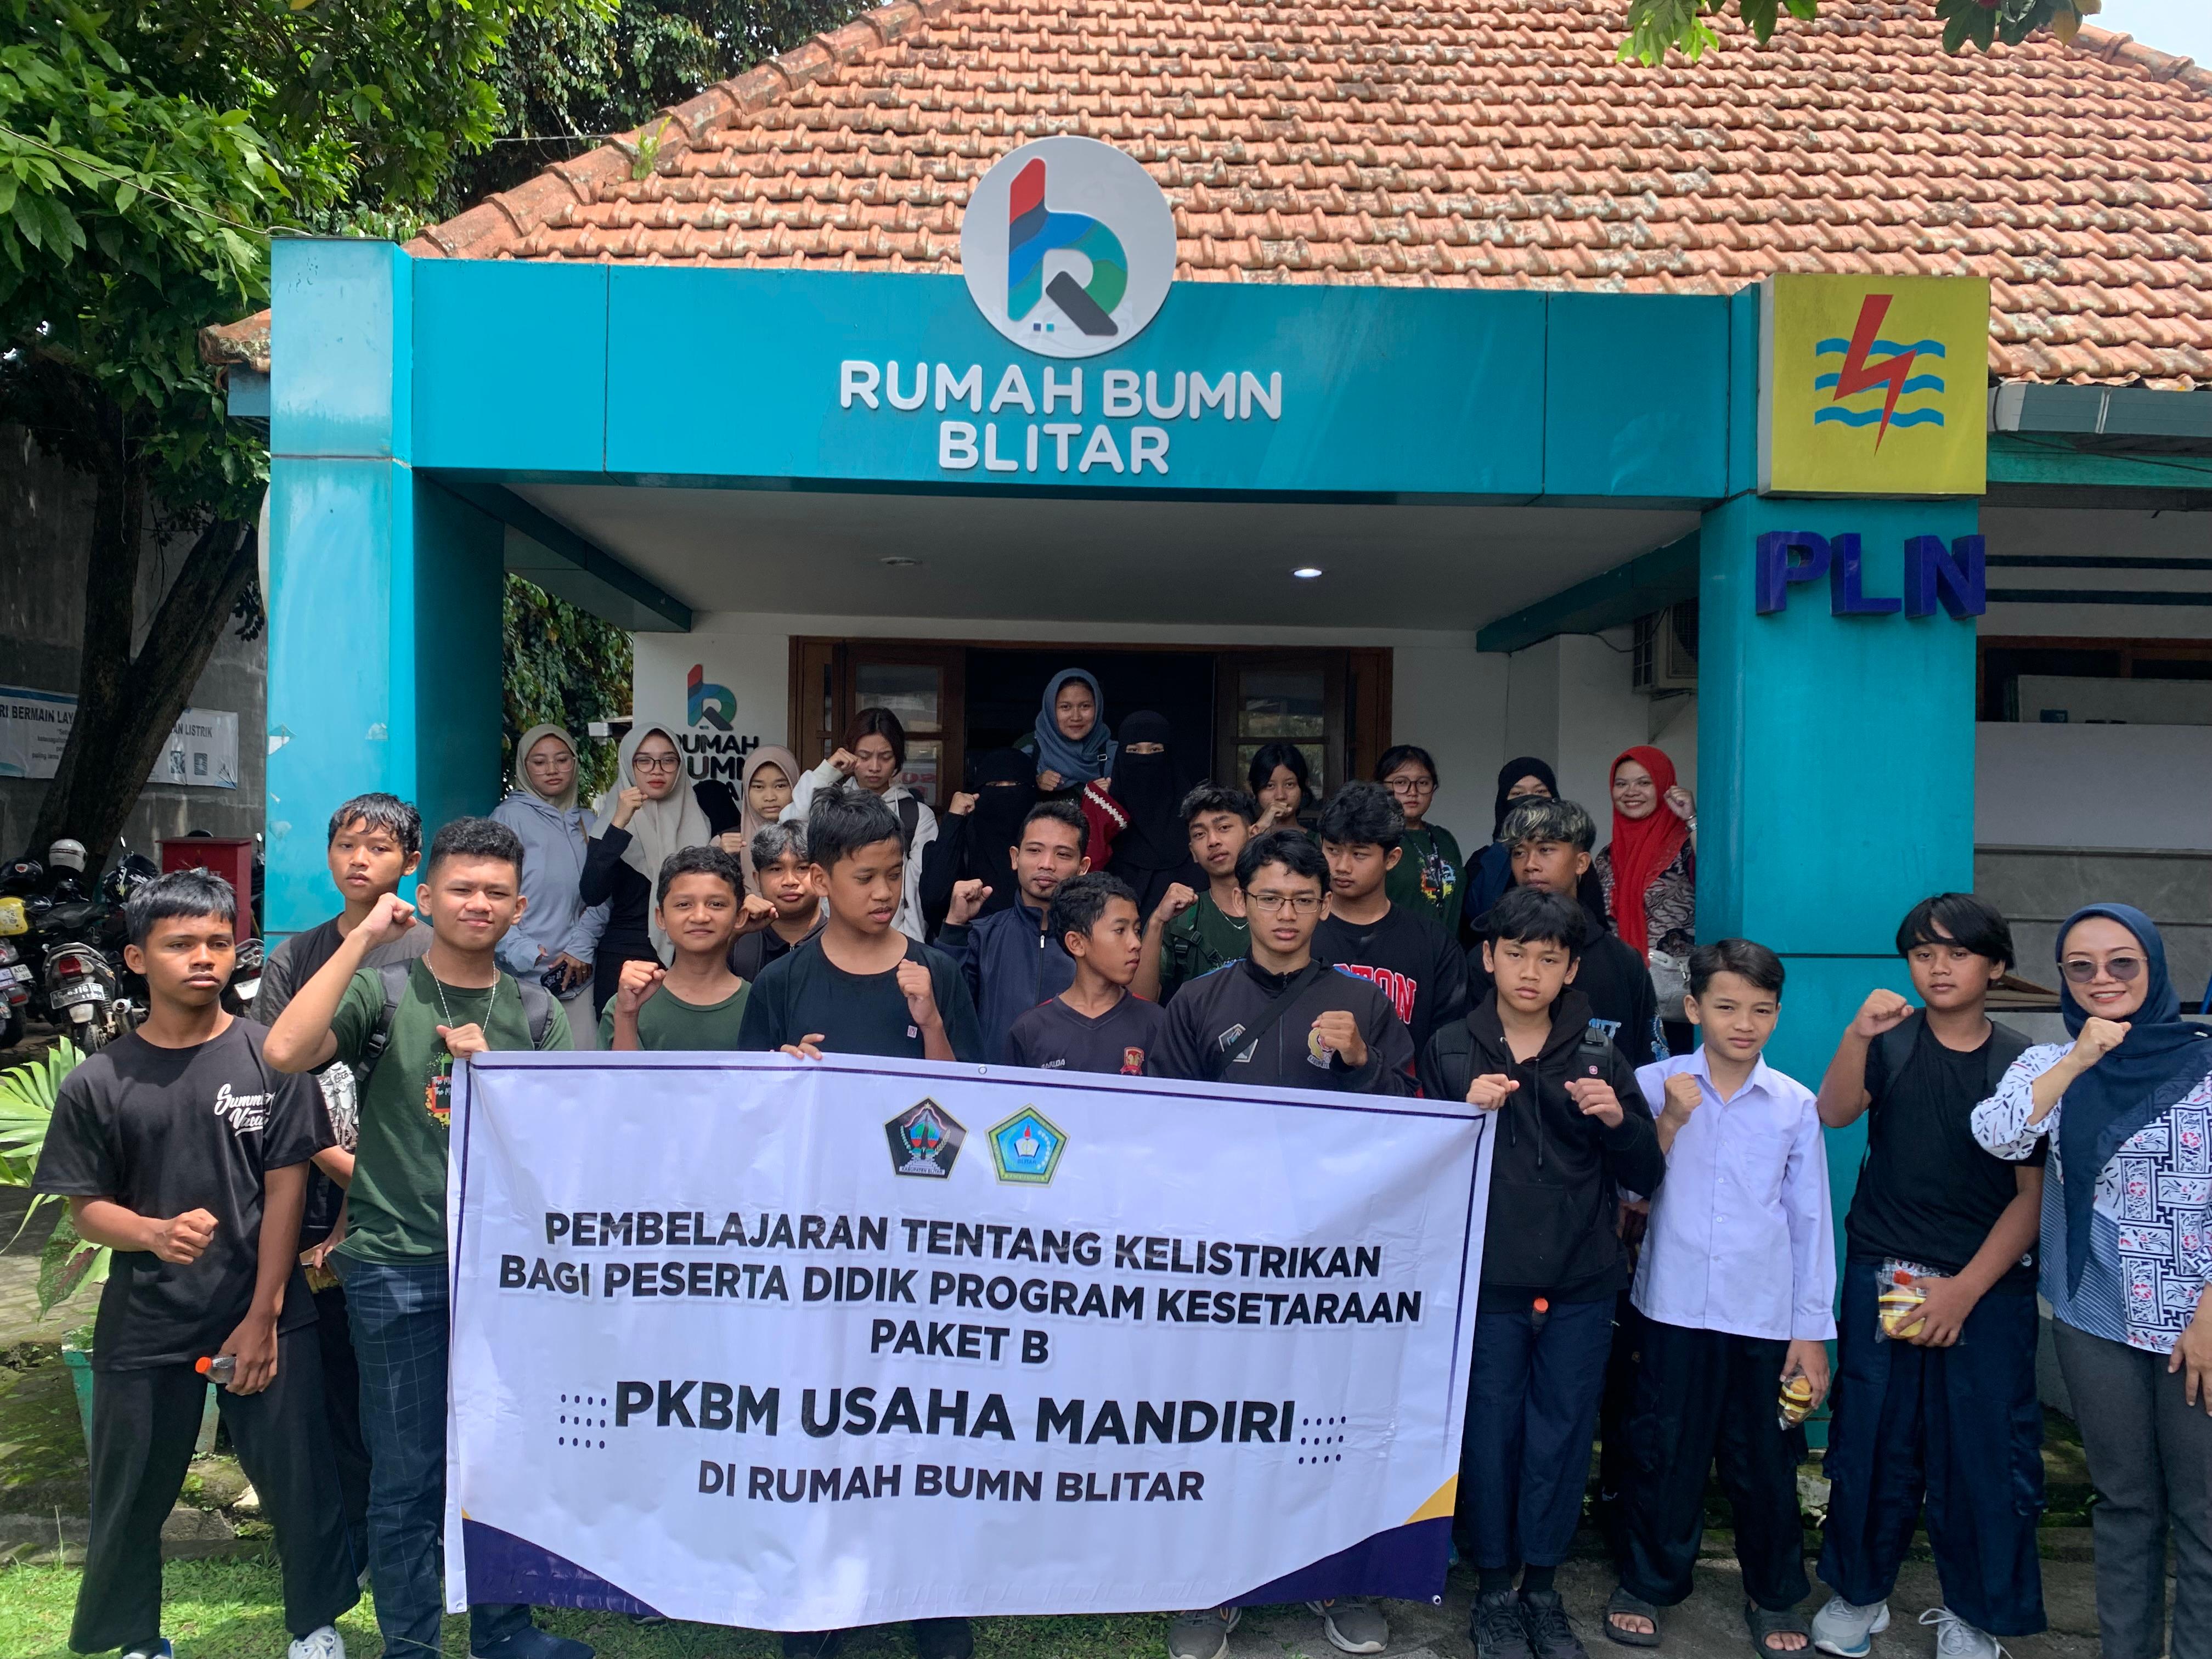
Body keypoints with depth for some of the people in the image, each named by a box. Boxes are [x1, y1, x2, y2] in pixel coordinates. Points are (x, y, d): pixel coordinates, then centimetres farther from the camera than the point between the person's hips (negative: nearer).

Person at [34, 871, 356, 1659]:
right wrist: (156, 1232, -21)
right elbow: (85, 1207, 0)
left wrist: (262, 1316, -6)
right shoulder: (96, 1083, -3)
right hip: (145, 1325, 1)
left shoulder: (272, 1058, -6)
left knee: (299, 1481, 6)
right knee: (130, 1497, 14)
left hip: (267, 1317, -1)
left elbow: (285, 1190, -4)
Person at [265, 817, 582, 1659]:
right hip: (398, 1265, -3)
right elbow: (285, 1052, -21)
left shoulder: (536, 1011, 6)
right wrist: (362, 940, -19)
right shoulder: (382, 990, -3)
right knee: (408, 1475, 8)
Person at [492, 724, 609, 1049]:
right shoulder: (510, 816, -1)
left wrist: (580, 948, -3)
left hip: (576, 974, 4)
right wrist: (521, 952, -17)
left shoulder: (586, 822, 14)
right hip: (523, 974, -4)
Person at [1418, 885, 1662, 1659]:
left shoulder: (1599, 1055, 3)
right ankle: (1494, 1587, 25)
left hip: (1580, 1283, 1)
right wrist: (1469, 1111, -17)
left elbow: (1646, 1175, 5)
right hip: (1486, 1277, -1)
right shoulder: (1450, 1049, 0)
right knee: (1489, 1430, 8)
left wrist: (1618, 1119, -14)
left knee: (1563, 1434, 10)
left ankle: (1543, 1587, 28)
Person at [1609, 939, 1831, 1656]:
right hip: (1674, 1304, -1)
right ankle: (1648, 1583, 30)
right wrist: (1668, 1124, -18)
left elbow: (1810, 1219, 5)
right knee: (1664, 1453, 10)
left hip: (1764, 1314, 1)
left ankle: (1774, 1595, 33)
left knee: (1764, 1462, 12)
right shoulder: (1653, 1085, -4)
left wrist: (1812, 1330, 5)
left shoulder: (1795, 1105, 0)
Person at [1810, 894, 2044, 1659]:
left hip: (1987, 1287, 0)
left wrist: (1965, 1289, -8)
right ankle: (1859, 1593, 25)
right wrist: (1857, 1035, -33)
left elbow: (2033, 1194, -1)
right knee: (1872, 1441, 7)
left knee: (1983, 1451, 4)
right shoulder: (1892, 1040, 1)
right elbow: (1835, 1113, -16)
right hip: (1881, 1278, 0)